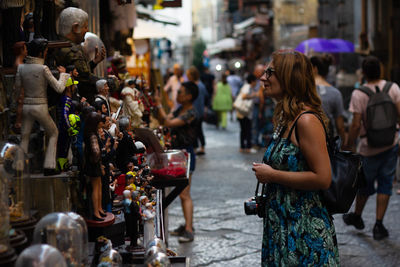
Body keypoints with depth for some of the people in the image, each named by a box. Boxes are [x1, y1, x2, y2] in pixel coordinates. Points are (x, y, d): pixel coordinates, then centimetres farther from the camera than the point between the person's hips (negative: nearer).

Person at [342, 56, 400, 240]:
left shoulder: (358, 94, -14)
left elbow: (356, 125, -15)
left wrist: (348, 146, -4)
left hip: (369, 147, -2)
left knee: (365, 183, 16)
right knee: (385, 183, 9)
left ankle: (357, 217, 37)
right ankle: (378, 225, 8)